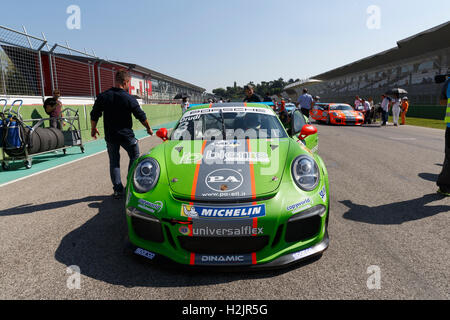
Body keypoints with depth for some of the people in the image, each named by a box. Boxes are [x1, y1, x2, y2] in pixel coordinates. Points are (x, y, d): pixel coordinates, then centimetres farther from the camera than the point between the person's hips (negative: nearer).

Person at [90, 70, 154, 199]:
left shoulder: (103, 96, -1)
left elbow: (94, 115, 3)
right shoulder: (130, 99, -10)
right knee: (135, 157, 18)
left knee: (114, 162, 12)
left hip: (110, 136, 3)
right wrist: (148, 128, 13)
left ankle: (118, 190, 10)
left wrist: (93, 129, 19)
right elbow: (141, 116, -3)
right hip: (126, 135, -3)